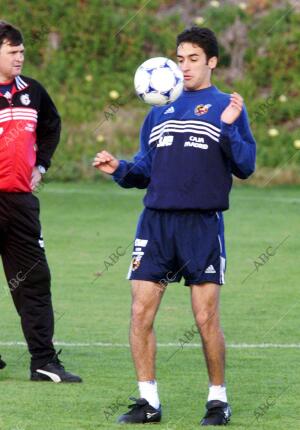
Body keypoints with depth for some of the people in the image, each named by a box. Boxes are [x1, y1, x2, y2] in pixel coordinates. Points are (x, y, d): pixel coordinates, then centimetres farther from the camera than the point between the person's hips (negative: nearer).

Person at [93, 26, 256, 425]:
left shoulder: (227, 107, 4)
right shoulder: (160, 110, 16)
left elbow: (246, 167, -4)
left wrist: (229, 127, -18)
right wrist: (119, 169, -1)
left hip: (203, 224, -4)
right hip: (156, 220, 4)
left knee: (206, 317, -4)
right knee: (141, 313, -3)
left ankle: (218, 399, 11)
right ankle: (148, 401, 6)